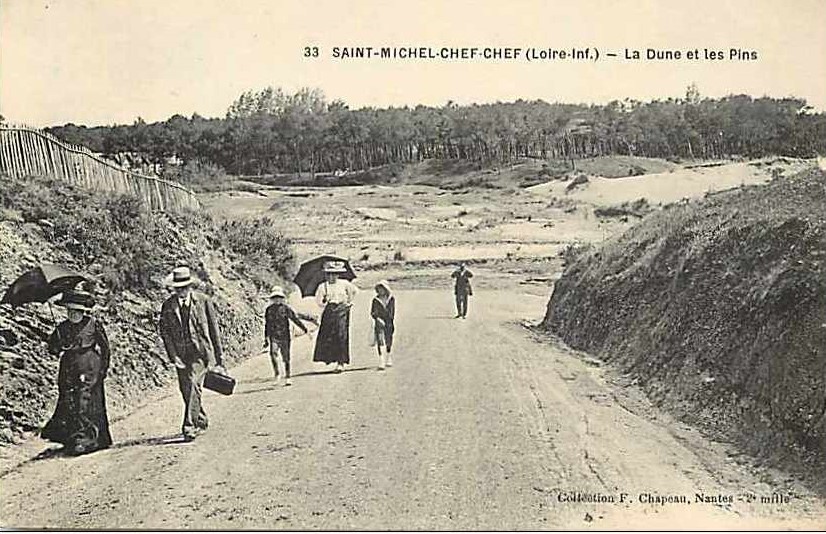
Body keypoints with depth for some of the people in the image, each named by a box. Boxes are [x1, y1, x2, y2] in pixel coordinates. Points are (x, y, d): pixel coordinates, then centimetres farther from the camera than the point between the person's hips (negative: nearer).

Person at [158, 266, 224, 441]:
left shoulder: (203, 300, -1)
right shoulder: (167, 306, 3)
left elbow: (213, 328, 3)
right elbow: (165, 332, 1)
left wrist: (219, 355, 4)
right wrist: (173, 356, -10)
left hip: (201, 350, -3)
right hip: (180, 353, 3)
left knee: (193, 385, -17)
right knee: (186, 390, 7)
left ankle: (190, 425, -15)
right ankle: (201, 421, 28)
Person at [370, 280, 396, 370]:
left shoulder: (391, 299, 3)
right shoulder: (376, 300, -4)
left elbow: (393, 312, 11)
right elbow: (372, 312, -1)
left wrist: (393, 323, 9)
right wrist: (377, 318, -18)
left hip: (388, 323, 3)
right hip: (379, 323, -3)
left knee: (389, 342, 12)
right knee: (380, 343, -11)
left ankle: (388, 360, 33)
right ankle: (381, 363, -12)